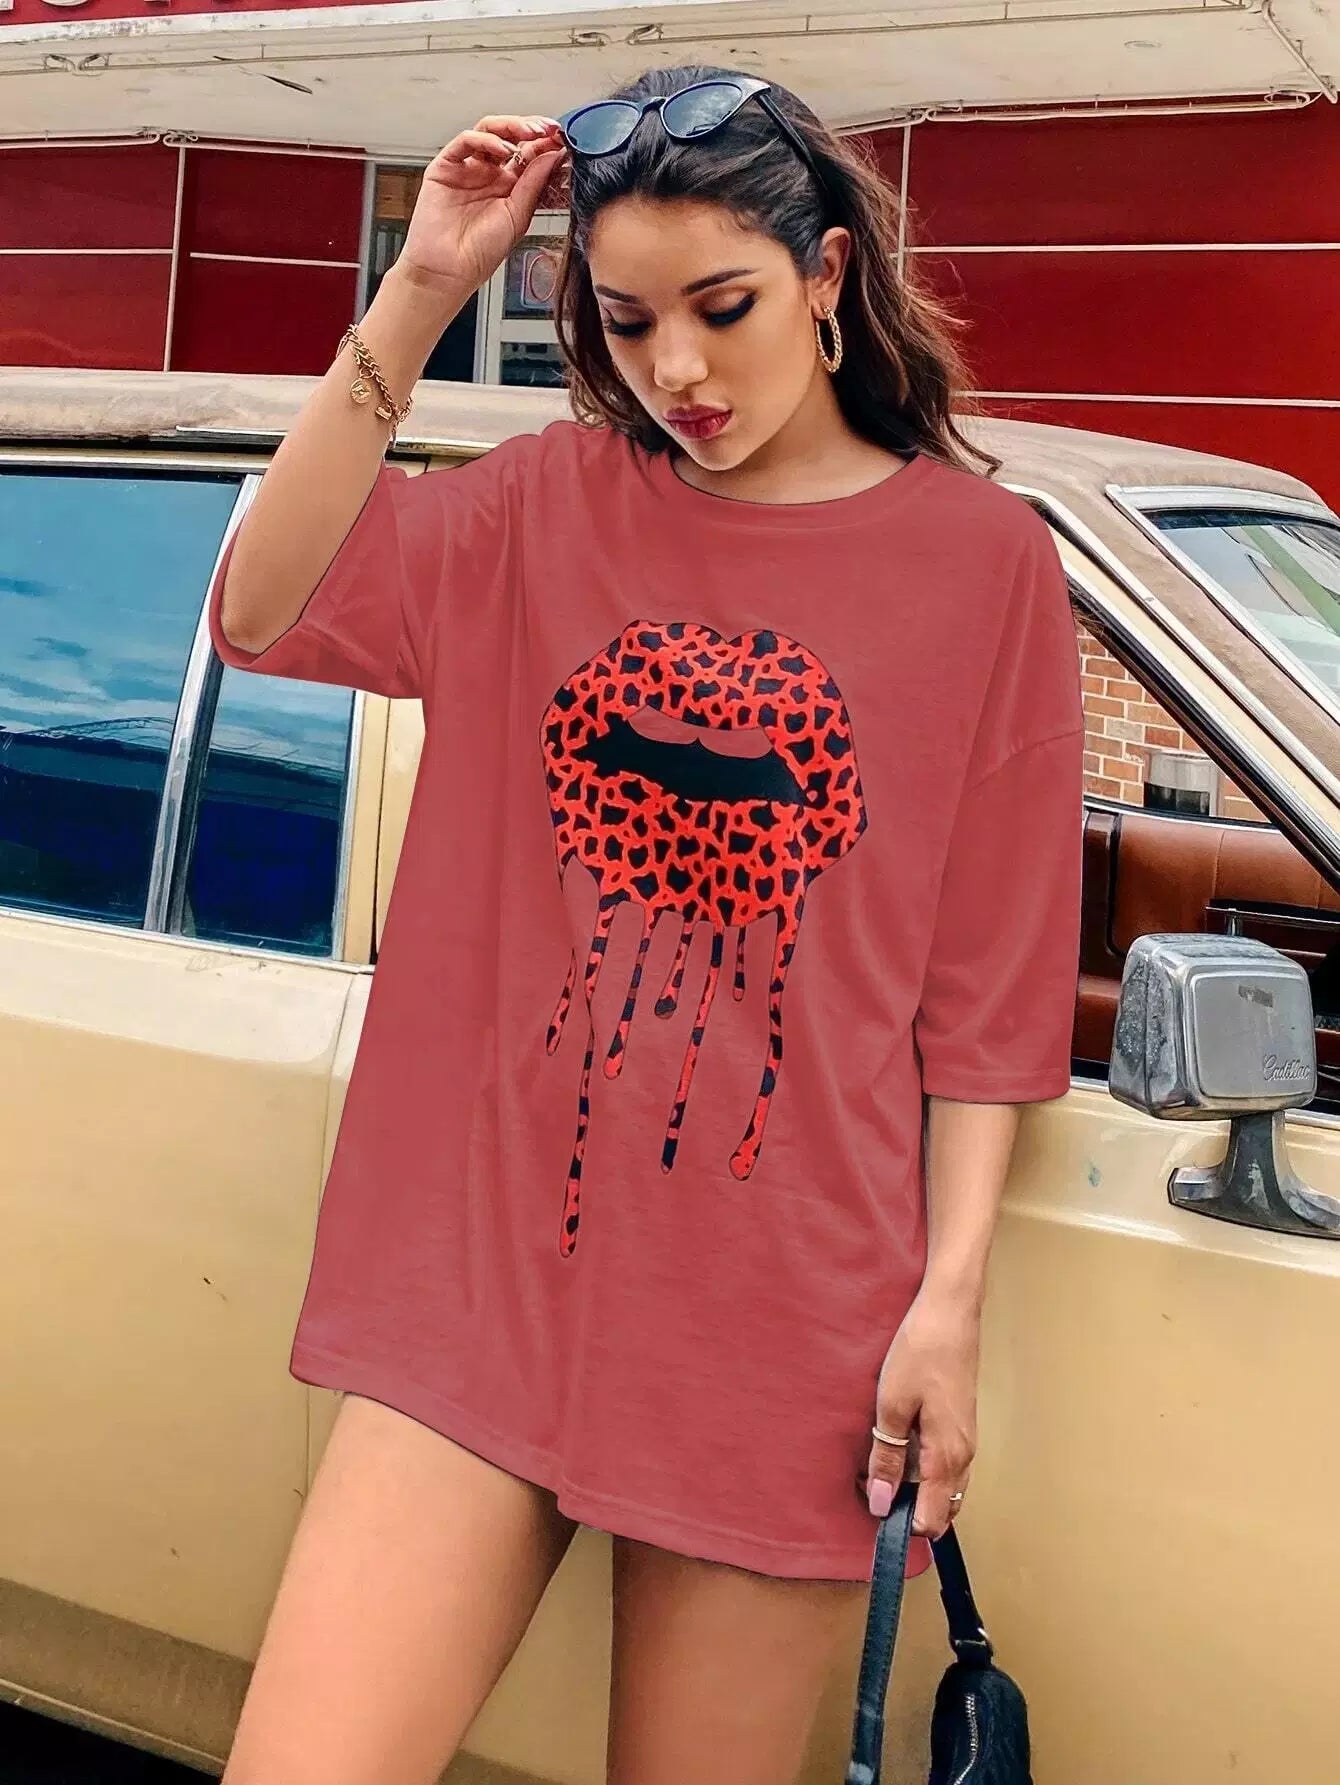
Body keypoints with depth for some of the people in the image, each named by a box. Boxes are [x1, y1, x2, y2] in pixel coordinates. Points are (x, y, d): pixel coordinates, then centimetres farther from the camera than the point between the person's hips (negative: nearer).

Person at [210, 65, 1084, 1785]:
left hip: (778, 1313, -1)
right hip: (483, 1263, 2)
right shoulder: (551, 502, 8)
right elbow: (268, 611, -6)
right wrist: (414, 300, -10)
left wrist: (951, 1298, -5)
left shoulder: (981, 557, 0)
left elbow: (991, 977, 0)